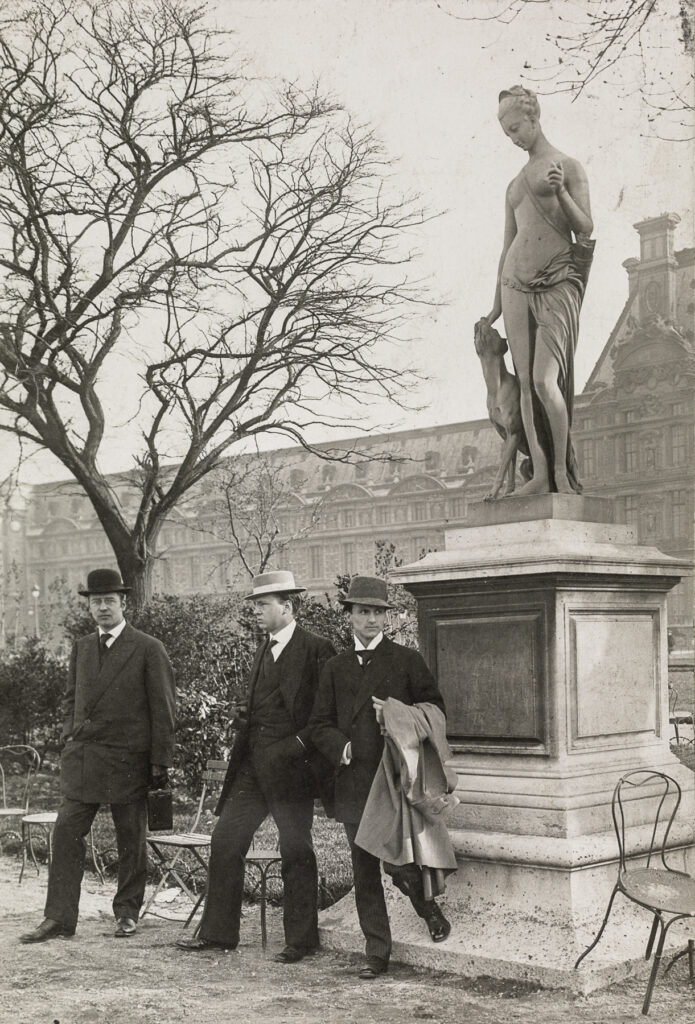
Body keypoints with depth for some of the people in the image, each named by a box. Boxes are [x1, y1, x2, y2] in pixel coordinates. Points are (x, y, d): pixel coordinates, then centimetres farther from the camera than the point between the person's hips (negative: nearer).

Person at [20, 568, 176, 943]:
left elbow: (163, 710, -4)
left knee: (131, 840, 6)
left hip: (128, 760, -4)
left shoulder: (149, 649, -4)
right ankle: (59, 917, 3)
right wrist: (70, 739, 9)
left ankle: (127, 912, 21)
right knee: (66, 834, -2)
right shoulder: (81, 648, 12)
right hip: (81, 758, 4)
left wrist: (160, 763, -7)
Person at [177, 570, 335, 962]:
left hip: (292, 766, -8)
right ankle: (218, 932, 16)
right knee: (225, 841, 6)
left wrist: (299, 744, -18)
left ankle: (302, 939, 13)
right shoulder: (264, 651, 17)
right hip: (253, 766, 8)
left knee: (296, 851, 1)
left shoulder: (316, 650, -8)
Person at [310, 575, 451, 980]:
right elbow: (321, 723, 14)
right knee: (364, 871, 6)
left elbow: (435, 709, 5)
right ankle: (377, 954, 16)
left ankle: (430, 908, 21)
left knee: (397, 862, -11)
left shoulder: (407, 660, 3)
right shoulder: (336, 668, 13)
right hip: (354, 780, 4)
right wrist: (339, 747, -5)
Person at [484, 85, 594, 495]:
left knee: (545, 381, -16)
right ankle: (540, 474, 2)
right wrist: (496, 305, 23)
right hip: (516, 286, 6)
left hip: (556, 285, -5)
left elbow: (586, 230, -2)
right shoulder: (515, 185, 20)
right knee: (526, 385, -1)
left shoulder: (569, 168, 4)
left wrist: (560, 193, -17)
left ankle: (563, 470, -3)